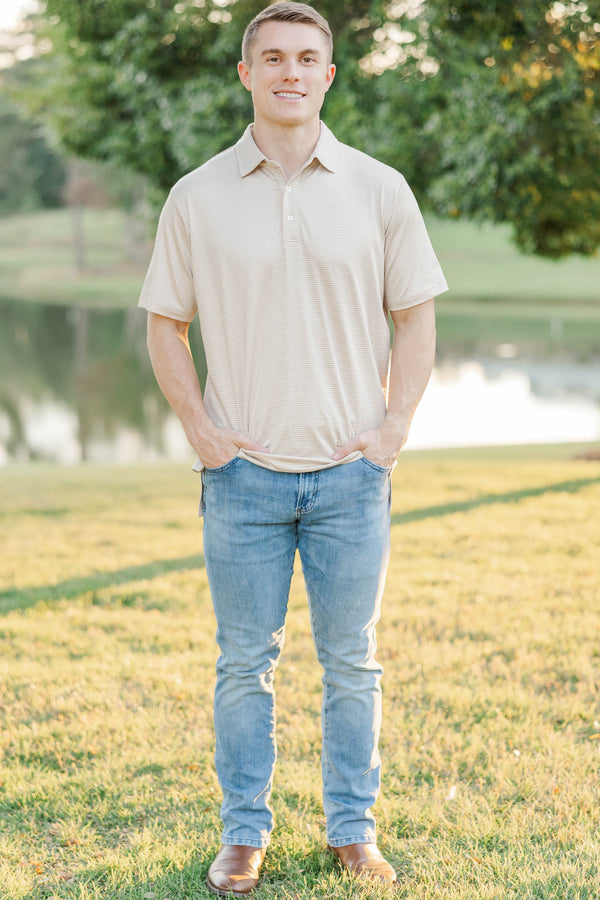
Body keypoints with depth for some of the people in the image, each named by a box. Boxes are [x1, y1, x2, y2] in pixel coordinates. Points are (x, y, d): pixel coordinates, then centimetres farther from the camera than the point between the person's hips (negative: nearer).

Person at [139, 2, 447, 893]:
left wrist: (391, 431, -2)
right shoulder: (198, 198, 1)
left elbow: (414, 319, 7)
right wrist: (201, 431, -2)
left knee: (352, 662, 9)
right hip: (244, 474, 0)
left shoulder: (379, 190, 2)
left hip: (351, 472, 0)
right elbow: (165, 325, 7)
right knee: (245, 662, 8)